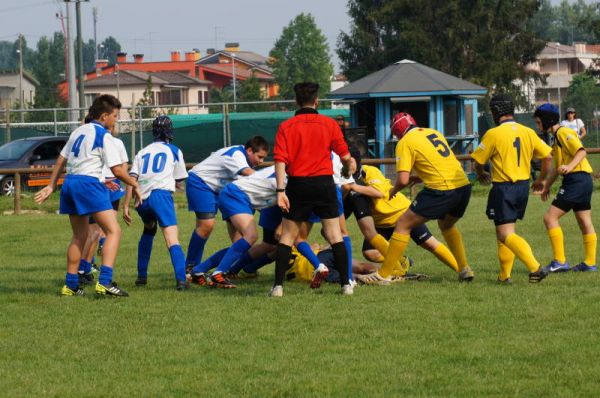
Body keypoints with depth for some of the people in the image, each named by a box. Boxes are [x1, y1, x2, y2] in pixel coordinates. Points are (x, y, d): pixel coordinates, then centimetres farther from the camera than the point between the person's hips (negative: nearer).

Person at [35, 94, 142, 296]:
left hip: (69, 183, 8)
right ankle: (104, 282, -24)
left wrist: (51, 186, 27)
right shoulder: (104, 136, -5)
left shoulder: (79, 131, 18)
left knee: (79, 236, 19)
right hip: (88, 183, -8)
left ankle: (70, 285, 19)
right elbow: (117, 170, -8)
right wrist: (134, 184, 5)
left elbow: (61, 160, 21)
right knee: (113, 231, -9)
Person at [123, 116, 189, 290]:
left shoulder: (142, 152, 22)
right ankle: (181, 279, -33)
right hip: (161, 194, -4)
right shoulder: (174, 151, 16)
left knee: (148, 230, 31)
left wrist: (125, 206, 5)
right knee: (172, 238, -14)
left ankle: (142, 276, 29)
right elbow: (179, 179, 22)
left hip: (142, 199, 4)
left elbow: (132, 178, 9)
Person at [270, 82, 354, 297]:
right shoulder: (329, 124, 2)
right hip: (324, 183, 0)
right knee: (334, 234, 6)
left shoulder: (286, 126, 1)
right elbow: (345, 156, 6)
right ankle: (346, 283, 2)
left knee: (287, 236, 7)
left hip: (297, 184, 0)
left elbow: (280, 160, -9)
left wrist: (280, 191, -12)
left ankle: (278, 285, -1)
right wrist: (346, 172, 28)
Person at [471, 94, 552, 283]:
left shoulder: (493, 134, -11)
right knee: (505, 231, 19)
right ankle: (505, 275, 17)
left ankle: (535, 268, -25)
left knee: (506, 235, -8)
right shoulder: (528, 132, 5)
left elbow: (478, 161, -4)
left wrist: (481, 174, 19)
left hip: (503, 188, -7)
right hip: (523, 186, 7)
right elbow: (548, 156, 8)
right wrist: (540, 180, 24)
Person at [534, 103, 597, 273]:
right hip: (585, 181, 11)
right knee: (585, 222, 13)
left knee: (550, 217, -11)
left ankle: (559, 261, -13)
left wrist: (570, 166, -35)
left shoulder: (564, 133, -10)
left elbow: (581, 151, -22)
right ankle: (590, 263, 17)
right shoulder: (557, 136, 21)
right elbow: (558, 166, 28)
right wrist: (547, 186, 29)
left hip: (576, 180, -11)